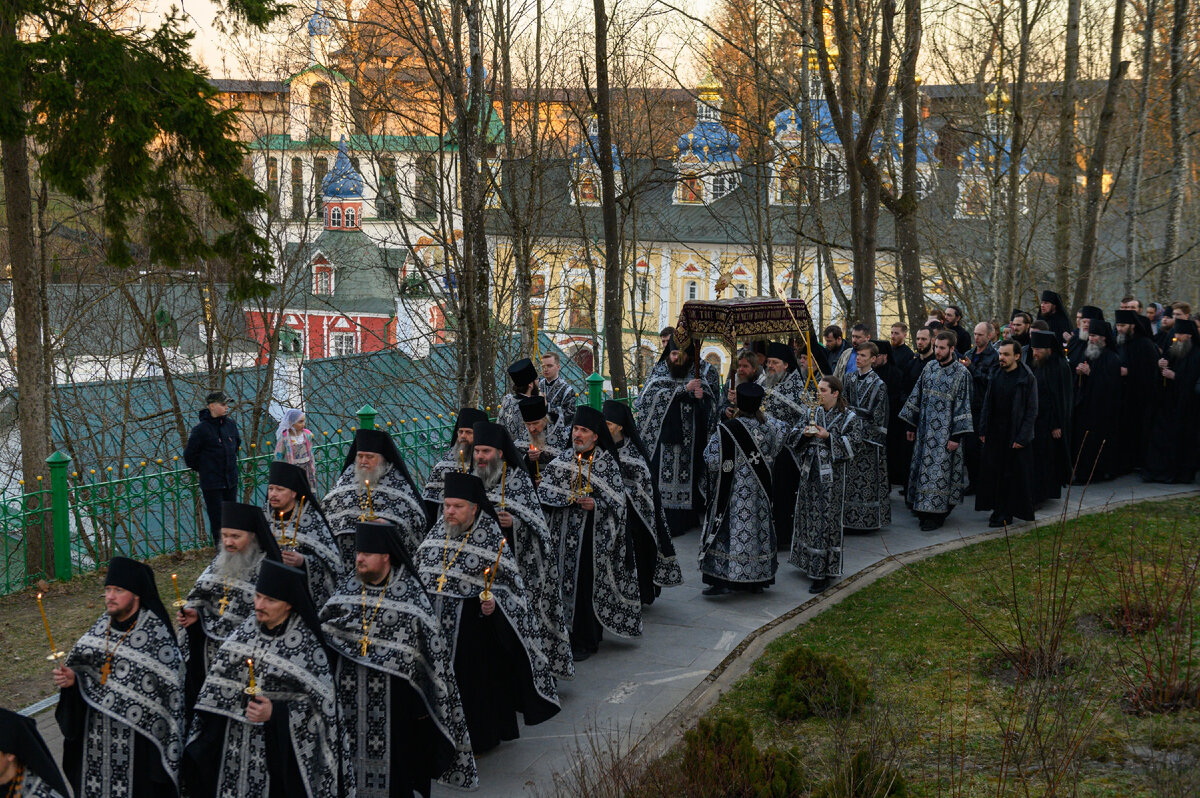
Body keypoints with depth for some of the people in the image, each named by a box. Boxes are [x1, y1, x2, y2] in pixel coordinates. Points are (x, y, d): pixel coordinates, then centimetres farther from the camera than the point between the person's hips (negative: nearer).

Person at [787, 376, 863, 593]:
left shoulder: (849, 417, -3)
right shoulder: (811, 414, 11)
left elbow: (854, 441, -12)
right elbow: (791, 436, 9)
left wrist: (828, 437, -19)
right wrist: (804, 433, -12)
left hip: (832, 475, -5)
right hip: (810, 473, 5)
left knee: (827, 520, -5)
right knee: (809, 516, 10)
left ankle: (823, 574, -2)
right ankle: (809, 563, 24)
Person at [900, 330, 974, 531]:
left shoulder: (961, 373, -9)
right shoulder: (930, 368, 7)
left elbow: (963, 405, -10)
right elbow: (916, 397, 12)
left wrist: (956, 435, -14)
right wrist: (911, 425, 11)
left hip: (944, 431, -5)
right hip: (925, 428, 5)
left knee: (939, 468, -4)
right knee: (922, 466, 8)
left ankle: (936, 515, 2)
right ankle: (924, 508, 19)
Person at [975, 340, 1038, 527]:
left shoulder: (1027, 378, -9)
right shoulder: (996, 376, 8)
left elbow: (1032, 411, -10)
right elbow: (987, 405, 14)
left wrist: (1022, 438, -15)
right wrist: (983, 430, 7)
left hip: (1015, 435, -5)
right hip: (995, 434, 5)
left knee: (1013, 475, 0)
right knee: (993, 473, 7)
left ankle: (1006, 514, 8)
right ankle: (998, 510, 18)